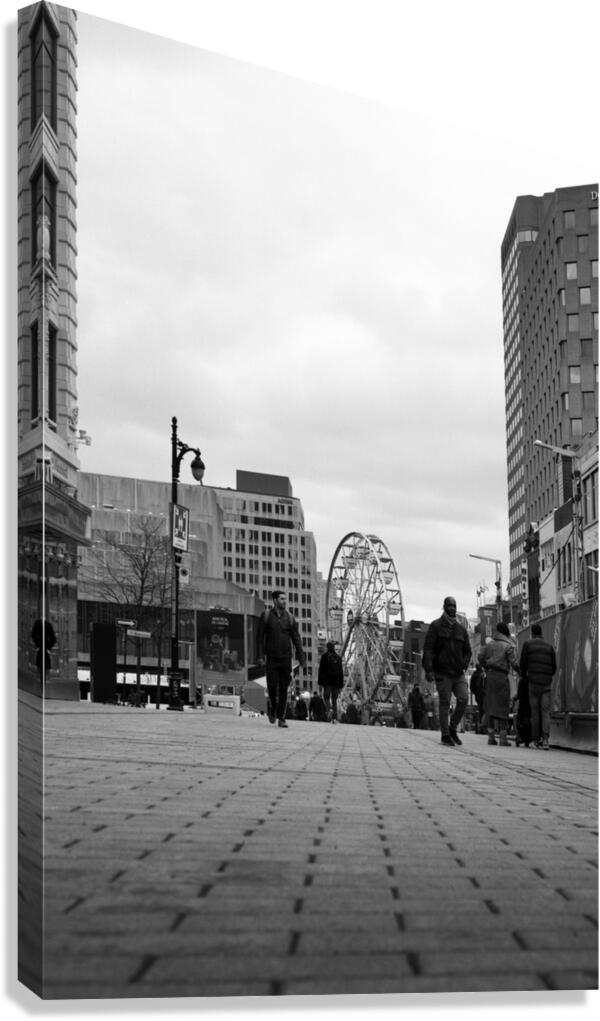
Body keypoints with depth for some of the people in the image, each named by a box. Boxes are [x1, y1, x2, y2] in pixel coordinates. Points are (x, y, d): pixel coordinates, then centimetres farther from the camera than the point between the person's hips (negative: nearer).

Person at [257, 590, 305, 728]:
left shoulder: (290, 617, 5)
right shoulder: (266, 616, 0)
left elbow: (296, 638, 5)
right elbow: (260, 636, 1)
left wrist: (301, 656, -1)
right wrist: (261, 655, -7)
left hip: (285, 657, 1)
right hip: (271, 658, -1)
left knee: (283, 688, 0)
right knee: (272, 686, -4)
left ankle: (281, 718, 3)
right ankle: (272, 709, 24)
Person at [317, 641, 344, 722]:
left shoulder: (324, 656, -1)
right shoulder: (338, 657, 5)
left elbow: (321, 669, -2)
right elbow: (341, 671, 6)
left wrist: (320, 682, 2)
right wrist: (341, 685, 10)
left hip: (327, 680, -2)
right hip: (336, 681, 2)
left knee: (326, 697, 7)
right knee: (334, 699, 7)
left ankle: (329, 709, -23)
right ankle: (334, 718, -1)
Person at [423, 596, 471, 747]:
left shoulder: (461, 629, 13)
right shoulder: (435, 626, 0)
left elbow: (467, 651, 20)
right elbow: (428, 649, -7)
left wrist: (464, 665, 1)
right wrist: (428, 670, -17)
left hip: (458, 673, 4)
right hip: (442, 673, -4)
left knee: (463, 698, -11)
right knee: (445, 703, -3)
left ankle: (453, 729, 7)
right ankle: (445, 736, 4)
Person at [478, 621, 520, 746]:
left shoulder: (490, 644, 9)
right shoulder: (508, 646, -4)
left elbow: (480, 657, 4)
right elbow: (514, 663, -9)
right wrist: (520, 672, 7)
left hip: (489, 675, 4)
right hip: (501, 676, -4)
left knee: (490, 705, 8)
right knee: (502, 706, -1)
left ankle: (491, 737, 6)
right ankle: (503, 738, -4)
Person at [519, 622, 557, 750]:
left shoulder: (528, 644, 3)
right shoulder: (549, 646, 11)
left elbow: (523, 663, 2)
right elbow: (554, 666, 12)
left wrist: (524, 675, 21)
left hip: (533, 682, -2)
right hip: (546, 682, 2)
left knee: (535, 712, 4)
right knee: (545, 712, 0)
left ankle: (536, 739, 3)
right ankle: (545, 739, -15)